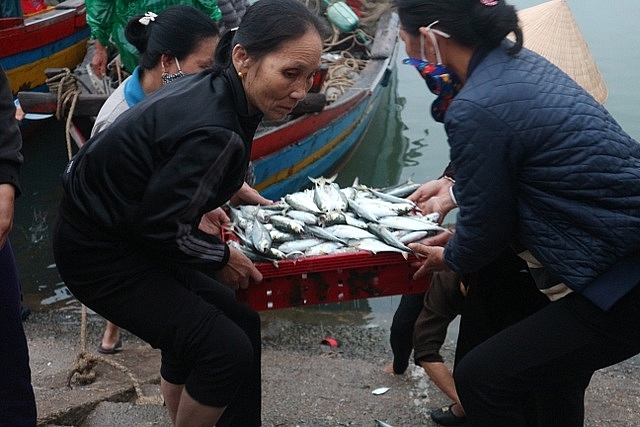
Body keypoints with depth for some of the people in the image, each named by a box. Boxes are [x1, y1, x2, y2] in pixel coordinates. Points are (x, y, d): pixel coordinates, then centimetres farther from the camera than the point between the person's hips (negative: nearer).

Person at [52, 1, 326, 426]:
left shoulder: (209, 88, -5)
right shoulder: (216, 133, -31)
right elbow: (162, 227, -23)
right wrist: (221, 256, -8)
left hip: (125, 230, 9)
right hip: (101, 255, -9)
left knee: (241, 324, 15)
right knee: (229, 353, -10)